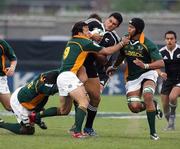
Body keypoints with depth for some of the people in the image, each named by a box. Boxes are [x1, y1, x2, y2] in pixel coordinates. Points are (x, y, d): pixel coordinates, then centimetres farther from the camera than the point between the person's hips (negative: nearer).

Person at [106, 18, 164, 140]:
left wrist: (145, 66, -37)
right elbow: (122, 55, 21)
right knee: (134, 107, -14)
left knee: (147, 96, -31)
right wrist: (114, 67, 35)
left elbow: (161, 63, -22)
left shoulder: (148, 44, -17)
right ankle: (152, 105, 22)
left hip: (148, 74, -4)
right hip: (132, 77, 4)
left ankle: (153, 131, -20)